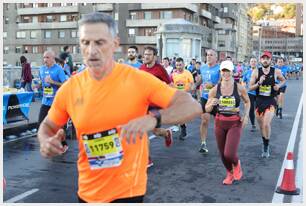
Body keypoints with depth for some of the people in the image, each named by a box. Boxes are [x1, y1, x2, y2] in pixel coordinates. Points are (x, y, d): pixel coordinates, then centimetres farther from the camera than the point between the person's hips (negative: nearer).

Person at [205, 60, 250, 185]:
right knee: (222, 154, 11)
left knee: (229, 154, -13)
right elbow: (207, 109, 1)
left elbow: (247, 102, 11)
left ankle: (237, 165, 25)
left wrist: (246, 115, -3)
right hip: (220, 122, 3)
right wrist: (211, 104, -21)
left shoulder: (239, 88, -7)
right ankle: (229, 173, 40)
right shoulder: (215, 89, -4)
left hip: (235, 123, -2)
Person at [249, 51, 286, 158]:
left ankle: (266, 147, 2)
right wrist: (259, 83, -20)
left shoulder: (276, 72, -4)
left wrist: (279, 85, -5)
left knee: (266, 124, -19)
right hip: (259, 101, 2)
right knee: (261, 126, 13)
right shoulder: (256, 72, -3)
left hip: (270, 101, -2)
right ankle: (264, 145, 37)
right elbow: (250, 88, -3)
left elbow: (283, 80, 16)